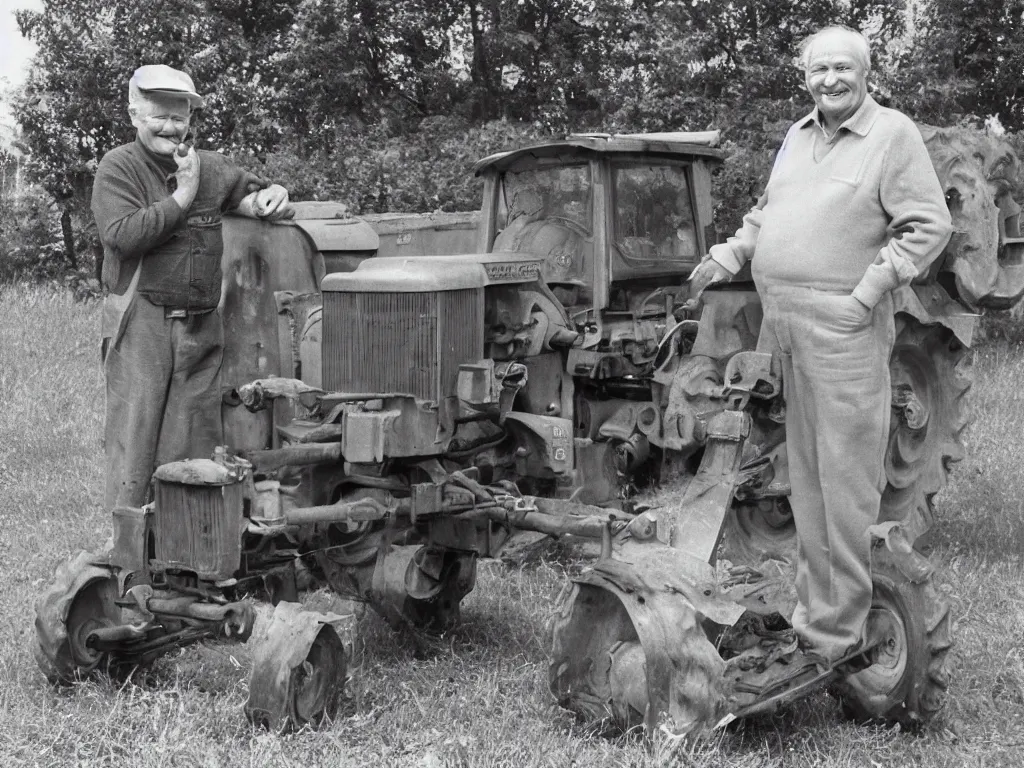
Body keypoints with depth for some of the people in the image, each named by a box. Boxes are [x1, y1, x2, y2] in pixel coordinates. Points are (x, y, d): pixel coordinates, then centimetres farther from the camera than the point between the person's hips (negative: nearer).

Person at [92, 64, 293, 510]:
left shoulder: (210, 167, 12)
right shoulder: (118, 168, -3)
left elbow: (250, 192, 23)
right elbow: (123, 235, -16)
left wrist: (272, 197, -1)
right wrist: (182, 197, -15)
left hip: (201, 326, 5)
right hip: (141, 325, -5)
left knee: (196, 441, 6)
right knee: (134, 438, -3)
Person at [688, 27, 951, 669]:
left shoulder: (894, 134, -4)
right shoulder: (799, 135, 17)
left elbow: (929, 226, -9)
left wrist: (869, 290, -15)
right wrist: (727, 258, 18)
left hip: (844, 332, -7)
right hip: (783, 326, 7)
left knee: (847, 482, -5)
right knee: (804, 476, 12)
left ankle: (841, 632, 2)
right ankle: (815, 610, 22)